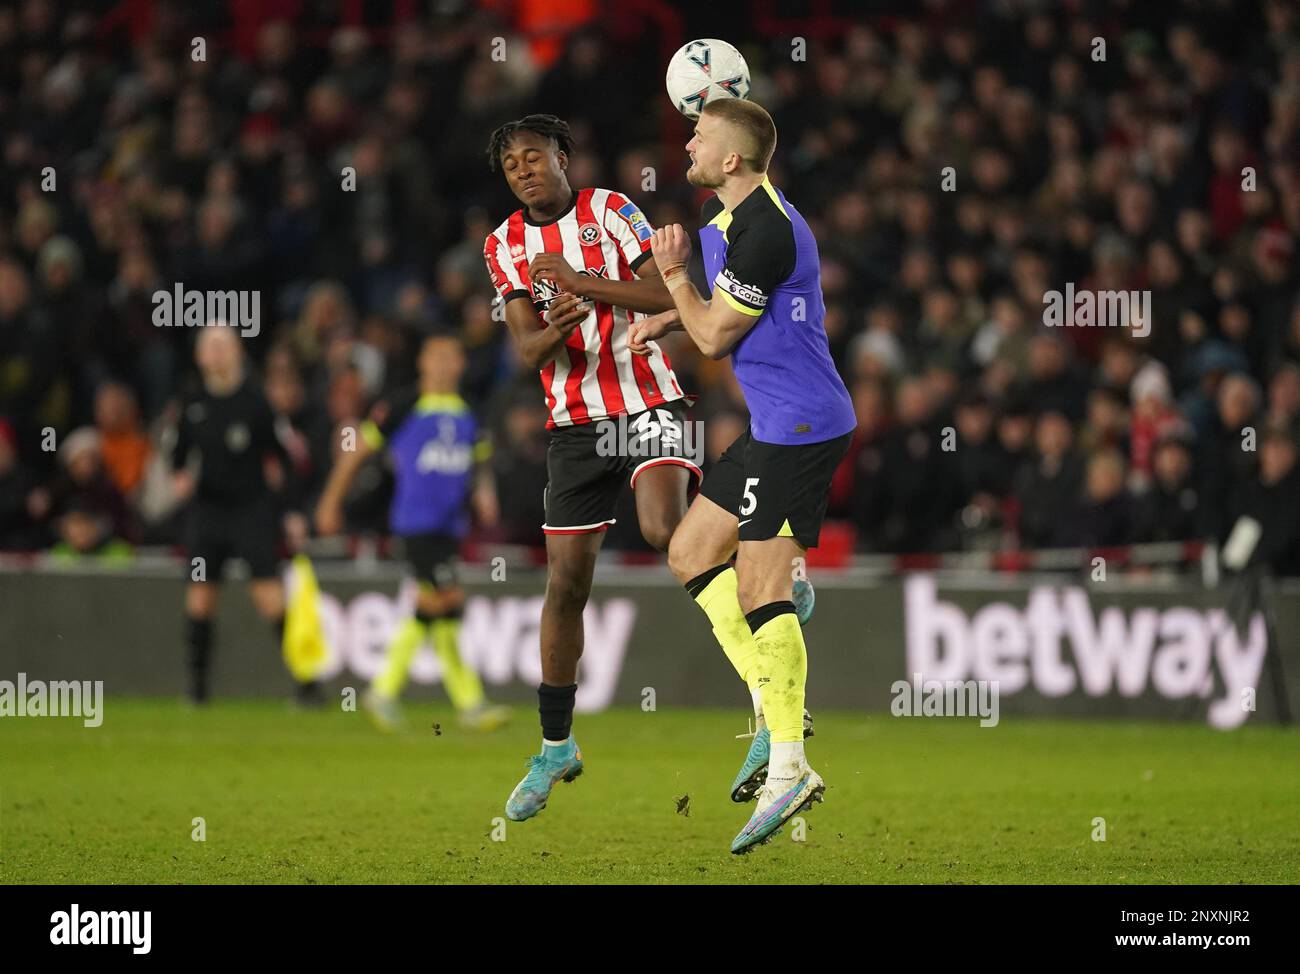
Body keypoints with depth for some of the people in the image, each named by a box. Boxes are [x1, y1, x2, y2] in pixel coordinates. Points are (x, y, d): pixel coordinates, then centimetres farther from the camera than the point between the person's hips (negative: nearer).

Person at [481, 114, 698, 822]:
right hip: (574, 420, 3)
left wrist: (583, 283, -22)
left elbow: (669, 298, -12)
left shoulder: (609, 210, -4)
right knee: (566, 581, 3)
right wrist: (558, 328, -26)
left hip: (647, 400, -3)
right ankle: (555, 748, 14)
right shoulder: (505, 246, 5)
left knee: (664, 532, -32)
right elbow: (526, 351, -3)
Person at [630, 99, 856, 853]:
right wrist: (668, 317, 17)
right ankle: (774, 707, 12)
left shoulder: (766, 231, -20)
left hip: (801, 426, -11)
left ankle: (789, 768, -13)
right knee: (691, 552, 13)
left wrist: (673, 274, 1)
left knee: (760, 588, -12)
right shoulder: (724, 217, 13)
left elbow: (713, 336, -13)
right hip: (776, 424, 11)